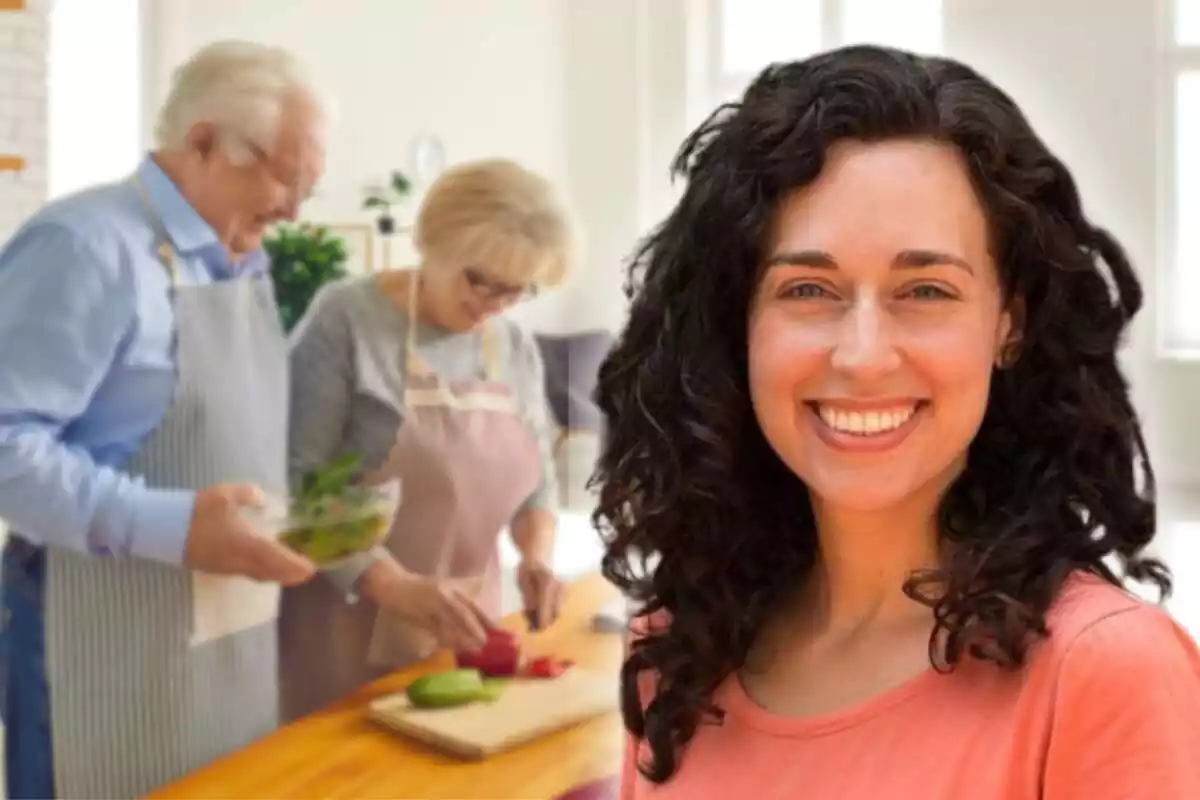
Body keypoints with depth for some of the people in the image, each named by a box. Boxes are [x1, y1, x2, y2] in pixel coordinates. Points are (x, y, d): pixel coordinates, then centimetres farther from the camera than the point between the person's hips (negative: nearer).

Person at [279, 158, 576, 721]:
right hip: (350, 626, -5)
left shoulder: (515, 347, 5)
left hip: (461, 629, 5)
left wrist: (538, 553, -5)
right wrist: (395, 586, -28)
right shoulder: (348, 319, -13)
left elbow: (537, 477, 15)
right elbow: (296, 481, -19)